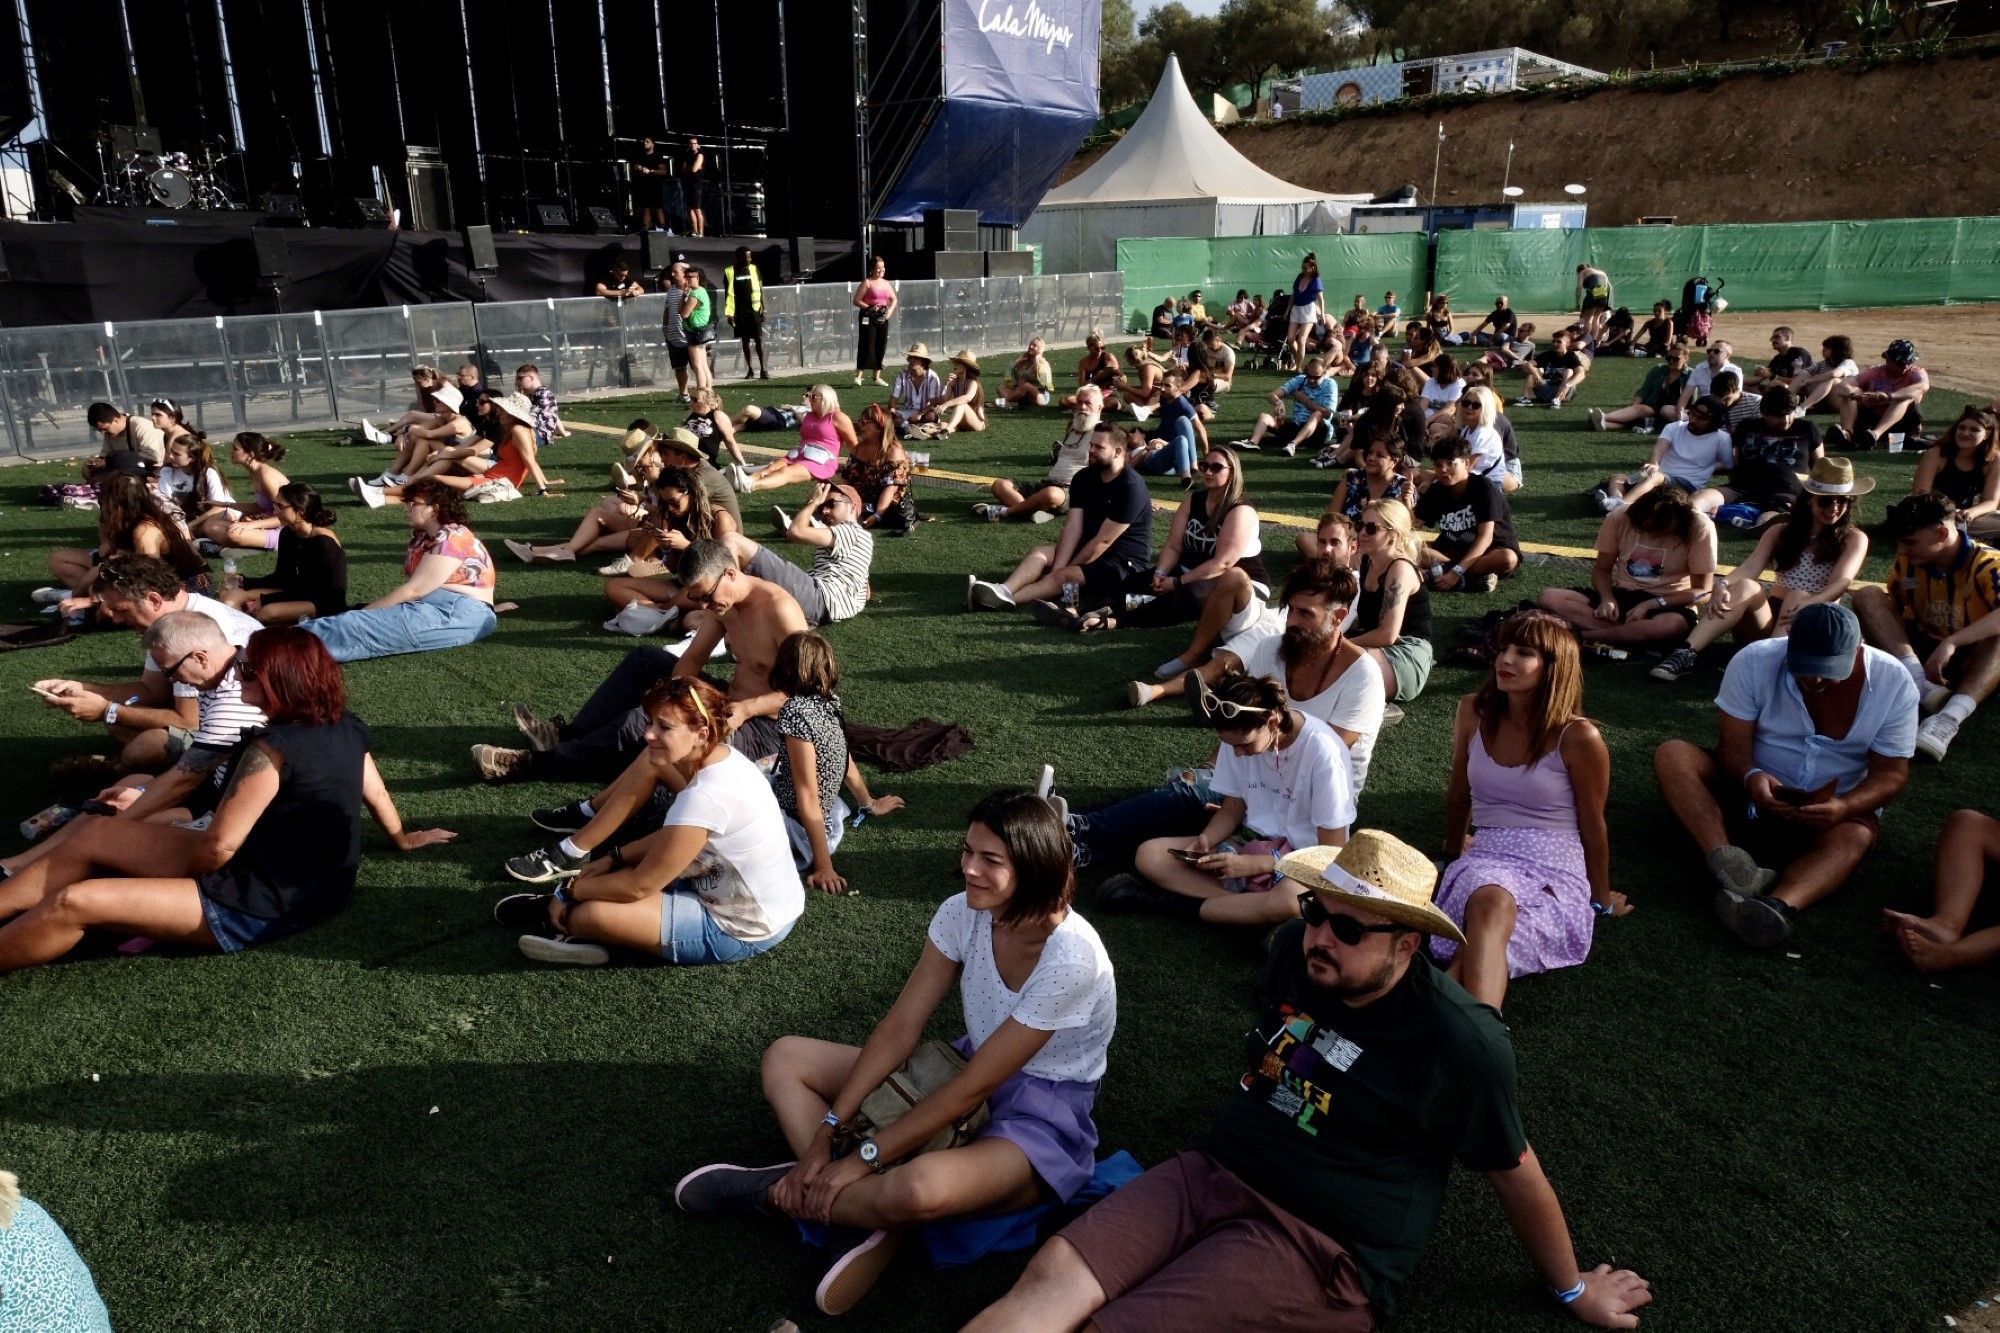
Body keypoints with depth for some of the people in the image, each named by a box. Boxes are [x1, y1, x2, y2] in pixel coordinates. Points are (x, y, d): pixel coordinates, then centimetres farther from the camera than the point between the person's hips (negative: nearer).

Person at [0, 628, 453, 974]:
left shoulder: (273, 749, -27)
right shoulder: (345, 727, -1)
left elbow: (219, 845, -21)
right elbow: (376, 791, 15)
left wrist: (168, 878, -1)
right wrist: (403, 838, 33)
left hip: (259, 905, -10)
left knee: (74, 903, -14)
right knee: (97, 835, 13)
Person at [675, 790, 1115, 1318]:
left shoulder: (1071, 958, -29)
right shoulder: (963, 913, -10)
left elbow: (975, 1086, -26)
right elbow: (900, 1028, -9)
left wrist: (865, 1157, -23)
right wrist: (826, 1135, -16)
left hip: (1041, 1117, -7)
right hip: (967, 1070, 7)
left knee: (918, 1189, -40)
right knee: (785, 1058, 0)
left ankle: (777, 1190, -11)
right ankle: (865, 1222, -17)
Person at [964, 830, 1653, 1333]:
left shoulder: (1460, 1042, -14)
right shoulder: (1296, 948, 2)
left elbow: (1516, 1173, -1)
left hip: (1321, 1244, -6)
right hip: (1214, 1170, 6)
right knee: (1053, 1273, -20)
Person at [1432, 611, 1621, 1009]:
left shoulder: (1578, 737, -4)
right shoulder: (1473, 713, 8)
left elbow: (1593, 826, 6)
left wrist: (1602, 900, 16)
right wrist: (1454, 854, 36)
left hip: (1556, 874, -3)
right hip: (1485, 860, 3)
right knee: (1488, 903, -38)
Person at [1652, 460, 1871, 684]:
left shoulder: (1854, 539, 5)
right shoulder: (1781, 532, 11)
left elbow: (1842, 581, -15)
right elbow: (1750, 567, -6)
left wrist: (1809, 603, -37)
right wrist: (1723, 585, -30)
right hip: (1769, 618, 2)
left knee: (1797, 595, -33)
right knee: (1745, 586, -29)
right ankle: (1686, 654, -45)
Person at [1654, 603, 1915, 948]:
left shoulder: (1894, 684, -12)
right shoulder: (1754, 661, -15)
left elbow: (1892, 773, -10)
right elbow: (1734, 745, -13)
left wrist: (1844, 807, -32)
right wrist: (1751, 777, -38)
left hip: (1834, 809, -1)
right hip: (1754, 790, 1)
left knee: (1853, 838, -36)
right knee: (1672, 755, -25)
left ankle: (1779, 907, -64)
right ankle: (1728, 861, -47)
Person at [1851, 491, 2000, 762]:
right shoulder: (1906, 563, -5)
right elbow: (1893, 612, 7)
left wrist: (1951, 643, -46)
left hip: (1970, 662, -4)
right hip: (1921, 654, 4)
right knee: (1868, 596, -16)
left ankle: (1950, 717, -53)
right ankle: (1924, 687, -35)